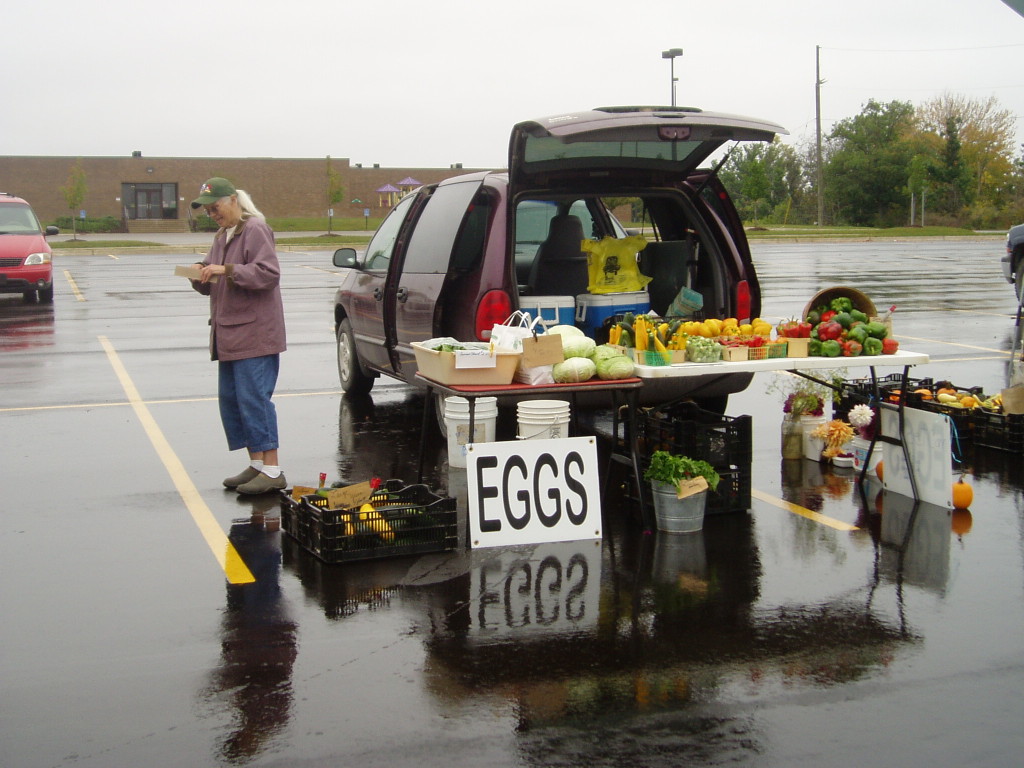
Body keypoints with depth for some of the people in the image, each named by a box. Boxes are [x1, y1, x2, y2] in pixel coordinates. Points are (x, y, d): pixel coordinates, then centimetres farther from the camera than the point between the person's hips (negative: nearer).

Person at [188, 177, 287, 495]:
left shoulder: (255, 230, -9)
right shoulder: (222, 236, 19)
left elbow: (269, 273, -20)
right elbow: (211, 286, 21)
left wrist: (227, 270, -23)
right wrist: (201, 273, -1)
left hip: (254, 334, -10)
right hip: (229, 335, 10)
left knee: (254, 397, -10)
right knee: (230, 399, 10)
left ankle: (272, 470, -5)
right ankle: (256, 463, 17)